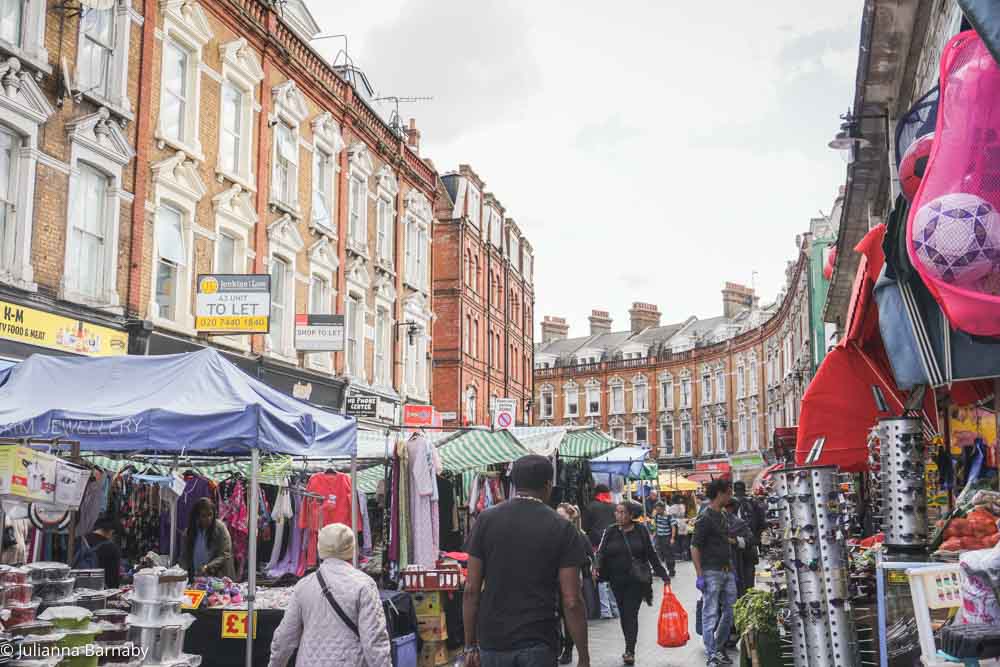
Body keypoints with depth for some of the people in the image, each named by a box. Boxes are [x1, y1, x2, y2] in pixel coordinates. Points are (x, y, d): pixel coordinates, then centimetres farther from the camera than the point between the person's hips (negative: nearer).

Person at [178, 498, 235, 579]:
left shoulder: (220, 528, -6)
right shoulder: (190, 531, 6)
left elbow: (225, 555, -9)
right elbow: (184, 556, 8)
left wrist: (207, 567, -21)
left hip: (217, 578, -3)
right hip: (195, 579, 3)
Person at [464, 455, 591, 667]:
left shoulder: (486, 520, 0)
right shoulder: (562, 529, -5)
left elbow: (471, 589, -1)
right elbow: (572, 601, -9)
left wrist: (470, 645, 7)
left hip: (492, 642, 2)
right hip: (538, 644, -2)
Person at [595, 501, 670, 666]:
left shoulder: (641, 531, -2)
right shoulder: (610, 532, 2)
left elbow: (651, 555, 4)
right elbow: (601, 553, -5)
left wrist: (663, 575, 4)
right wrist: (597, 568, -24)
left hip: (636, 580, -3)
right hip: (617, 580, 3)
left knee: (631, 614, -7)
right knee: (623, 614, 10)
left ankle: (630, 651, -5)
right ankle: (630, 648, 22)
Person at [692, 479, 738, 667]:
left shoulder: (724, 515, 13)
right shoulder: (705, 518, -14)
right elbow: (695, 548, -15)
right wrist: (699, 576, -19)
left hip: (727, 571, 9)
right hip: (711, 572, -9)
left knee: (730, 611, 13)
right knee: (710, 614, -3)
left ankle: (719, 648, 27)